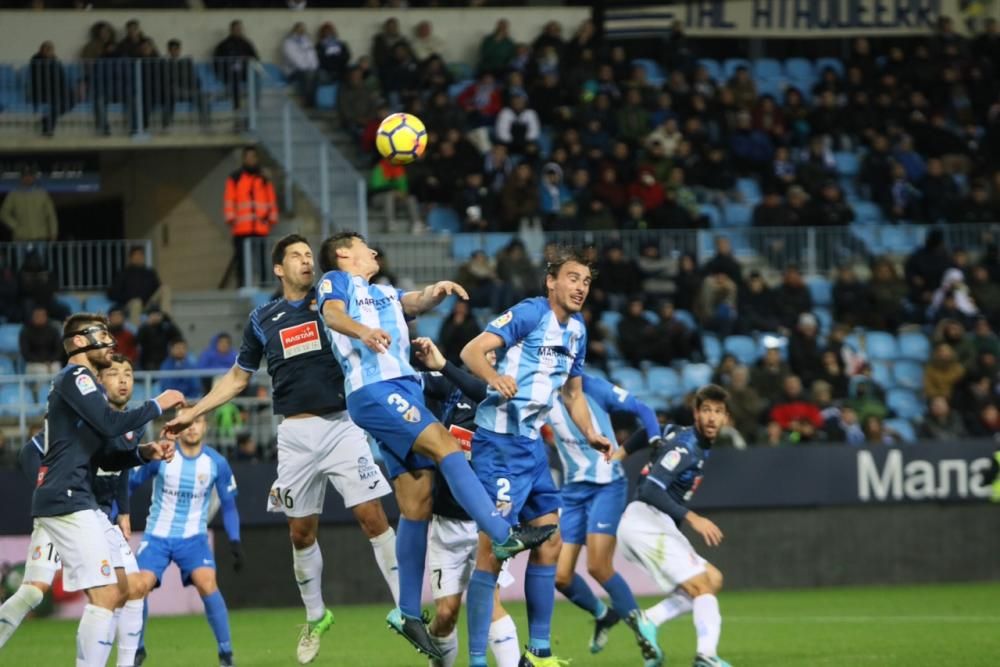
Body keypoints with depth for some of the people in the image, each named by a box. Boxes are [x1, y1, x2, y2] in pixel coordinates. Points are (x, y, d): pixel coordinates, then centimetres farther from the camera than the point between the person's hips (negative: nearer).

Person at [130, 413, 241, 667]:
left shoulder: (216, 463, -4)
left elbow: (228, 506, 7)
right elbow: (130, 483, 3)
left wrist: (235, 541, -3)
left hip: (193, 537, 0)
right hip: (157, 535, 0)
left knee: (207, 584, -25)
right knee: (139, 587, -16)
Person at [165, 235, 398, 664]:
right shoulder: (263, 319, 10)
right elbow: (238, 378, 21)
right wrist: (192, 413, 16)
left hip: (341, 426, -2)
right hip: (296, 434, 2)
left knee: (373, 516, -11)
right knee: (301, 532, 7)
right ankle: (315, 619, 25)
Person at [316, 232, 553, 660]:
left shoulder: (385, 293, 33)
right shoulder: (336, 281, 11)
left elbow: (414, 303, 15)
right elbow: (332, 313, -10)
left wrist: (434, 293, -9)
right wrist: (361, 331, -32)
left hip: (404, 390, 8)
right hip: (373, 389, -8)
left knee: (416, 507, 2)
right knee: (446, 447, -23)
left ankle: (408, 613, 4)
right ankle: (504, 536, -31)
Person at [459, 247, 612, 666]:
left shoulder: (576, 329, 14)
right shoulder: (529, 314, -12)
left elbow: (573, 392, 26)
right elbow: (471, 351, -24)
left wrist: (590, 434, 12)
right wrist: (494, 376, -43)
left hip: (532, 443, 9)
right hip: (501, 441, -9)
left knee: (549, 541, 10)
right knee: (494, 546, -11)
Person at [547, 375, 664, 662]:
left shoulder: (593, 388, -9)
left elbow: (643, 410, -2)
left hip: (607, 485, -5)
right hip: (573, 490, 5)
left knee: (598, 566, -16)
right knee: (560, 576, -1)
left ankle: (640, 625, 5)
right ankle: (602, 614, 27)